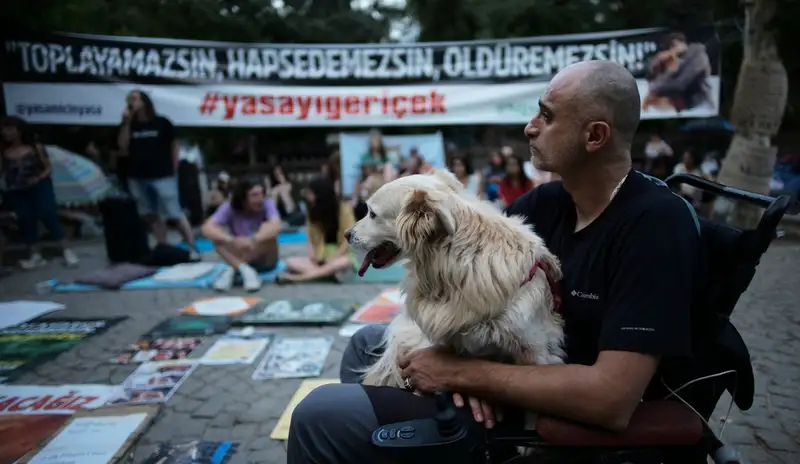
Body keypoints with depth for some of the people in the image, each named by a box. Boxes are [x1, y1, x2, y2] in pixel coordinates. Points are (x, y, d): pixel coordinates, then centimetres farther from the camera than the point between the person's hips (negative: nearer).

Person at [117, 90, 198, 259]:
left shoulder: (162, 123, 0)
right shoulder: (128, 125, 9)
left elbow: (175, 145, 5)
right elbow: (122, 147, -2)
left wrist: (173, 169, 0)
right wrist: (126, 121, -6)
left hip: (162, 176, -4)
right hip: (137, 178, 5)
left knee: (175, 214, -8)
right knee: (152, 216, 7)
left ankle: (192, 248, -4)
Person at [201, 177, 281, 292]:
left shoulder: (267, 204, -17)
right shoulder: (230, 208, -14)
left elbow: (276, 226, -37)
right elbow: (207, 228, -29)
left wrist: (253, 240, -54)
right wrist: (232, 241, -47)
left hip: (265, 261, -1)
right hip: (237, 259, 1)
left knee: (267, 229, -29)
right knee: (218, 237, -24)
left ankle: (232, 270, -26)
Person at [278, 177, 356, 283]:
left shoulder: (343, 209, -10)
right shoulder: (313, 212, 2)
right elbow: (311, 239, 2)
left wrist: (331, 259, -19)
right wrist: (314, 257, -15)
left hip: (342, 255, -4)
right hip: (321, 259, 4)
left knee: (343, 263, -40)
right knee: (291, 262, -18)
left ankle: (296, 278, -40)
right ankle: (330, 272, -36)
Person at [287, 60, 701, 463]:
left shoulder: (657, 222, -23)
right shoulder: (546, 202, -1)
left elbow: (613, 399, -30)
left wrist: (462, 371, -24)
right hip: (517, 371, 7)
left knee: (320, 416, -11)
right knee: (367, 344, 17)